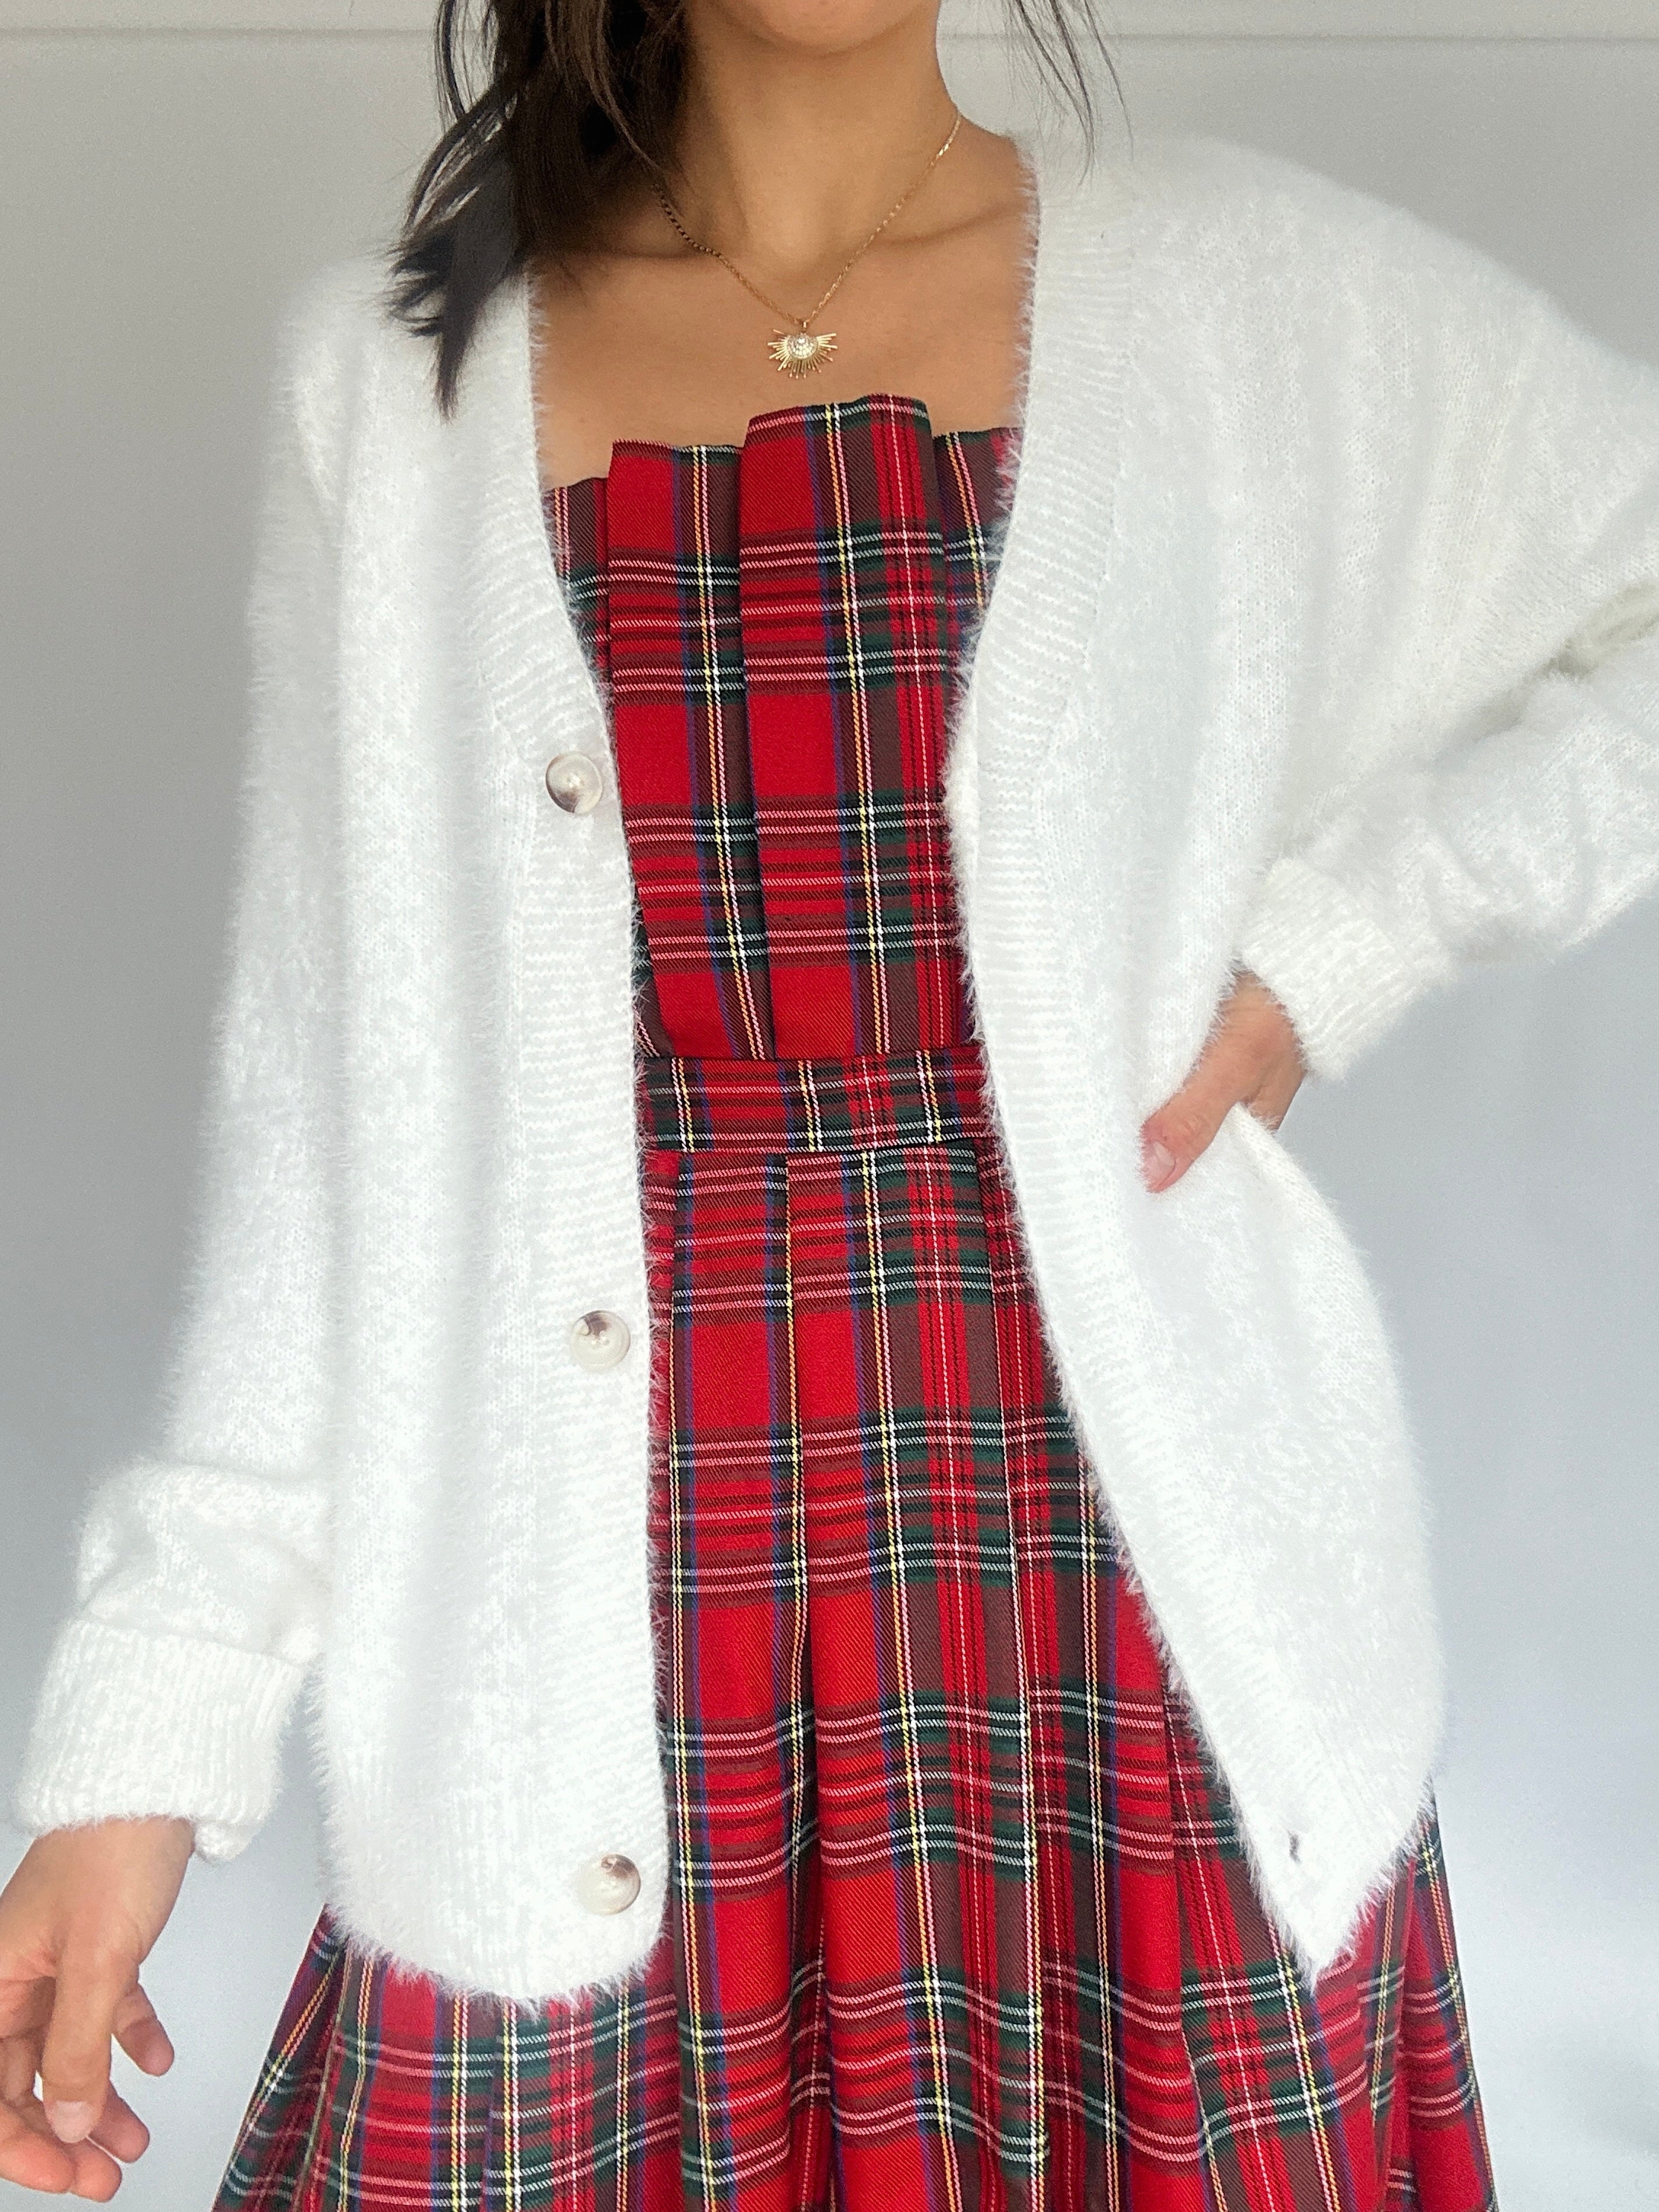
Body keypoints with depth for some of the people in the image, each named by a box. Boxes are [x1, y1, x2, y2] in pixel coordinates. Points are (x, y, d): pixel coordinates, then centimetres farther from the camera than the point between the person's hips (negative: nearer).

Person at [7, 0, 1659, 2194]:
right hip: (590, 1669, 1)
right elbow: (329, 1109, 3)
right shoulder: (397, 367, 5)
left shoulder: (1253, 290, 2)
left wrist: (1338, 938, -3)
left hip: (1142, 1604, 0)